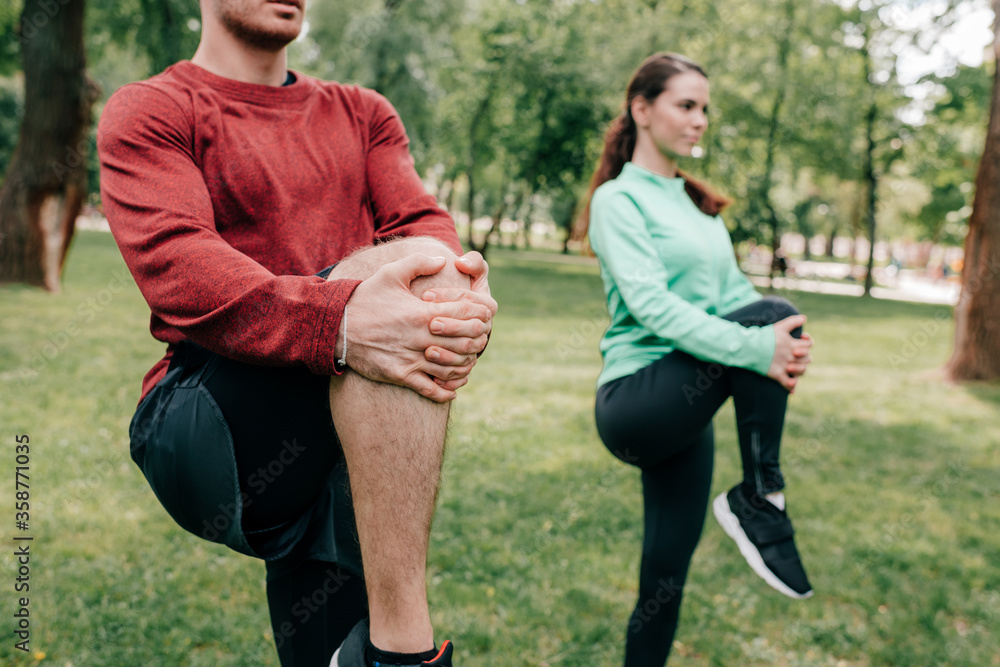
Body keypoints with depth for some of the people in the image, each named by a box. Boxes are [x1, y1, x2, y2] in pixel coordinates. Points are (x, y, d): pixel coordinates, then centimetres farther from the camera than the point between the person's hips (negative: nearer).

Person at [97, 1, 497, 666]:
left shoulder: (362, 112, 20)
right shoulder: (147, 112, 5)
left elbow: (425, 222, 2)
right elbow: (174, 266, -15)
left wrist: (467, 302, -23)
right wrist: (337, 318, -34)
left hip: (361, 448, 5)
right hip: (208, 430, -5)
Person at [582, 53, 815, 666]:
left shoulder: (698, 204, 18)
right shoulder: (619, 199, -5)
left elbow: (734, 291, 11)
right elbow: (652, 306, -19)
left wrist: (786, 347, -11)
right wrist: (758, 346, -29)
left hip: (687, 415, 7)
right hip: (634, 399, -7)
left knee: (666, 579, 7)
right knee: (770, 313, -25)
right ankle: (760, 501, -15)